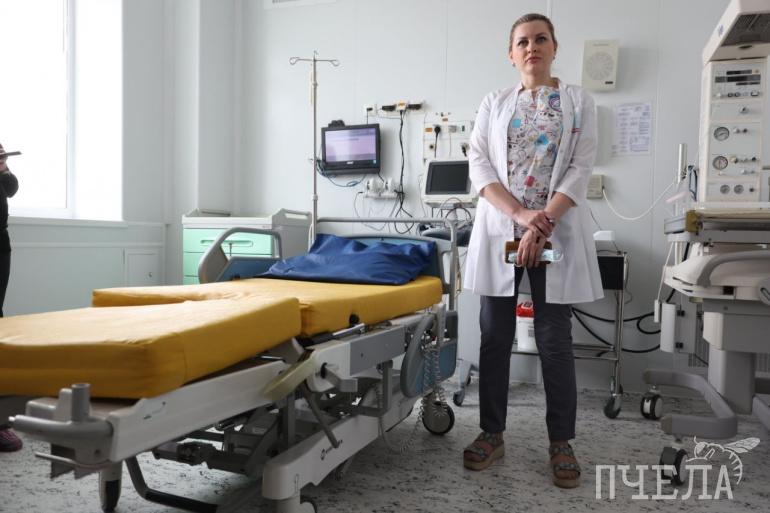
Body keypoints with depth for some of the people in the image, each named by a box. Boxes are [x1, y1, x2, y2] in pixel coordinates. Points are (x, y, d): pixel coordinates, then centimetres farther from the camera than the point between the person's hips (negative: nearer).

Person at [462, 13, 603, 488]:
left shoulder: (579, 102, 8)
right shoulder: (494, 104, 11)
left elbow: (581, 169, -2)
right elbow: (479, 165, 0)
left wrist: (543, 224, -15)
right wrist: (519, 214, -14)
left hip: (557, 232, -1)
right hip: (499, 229, 2)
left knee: (555, 339, 2)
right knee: (495, 335, 5)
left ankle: (561, 442, 17)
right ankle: (493, 434, 18)